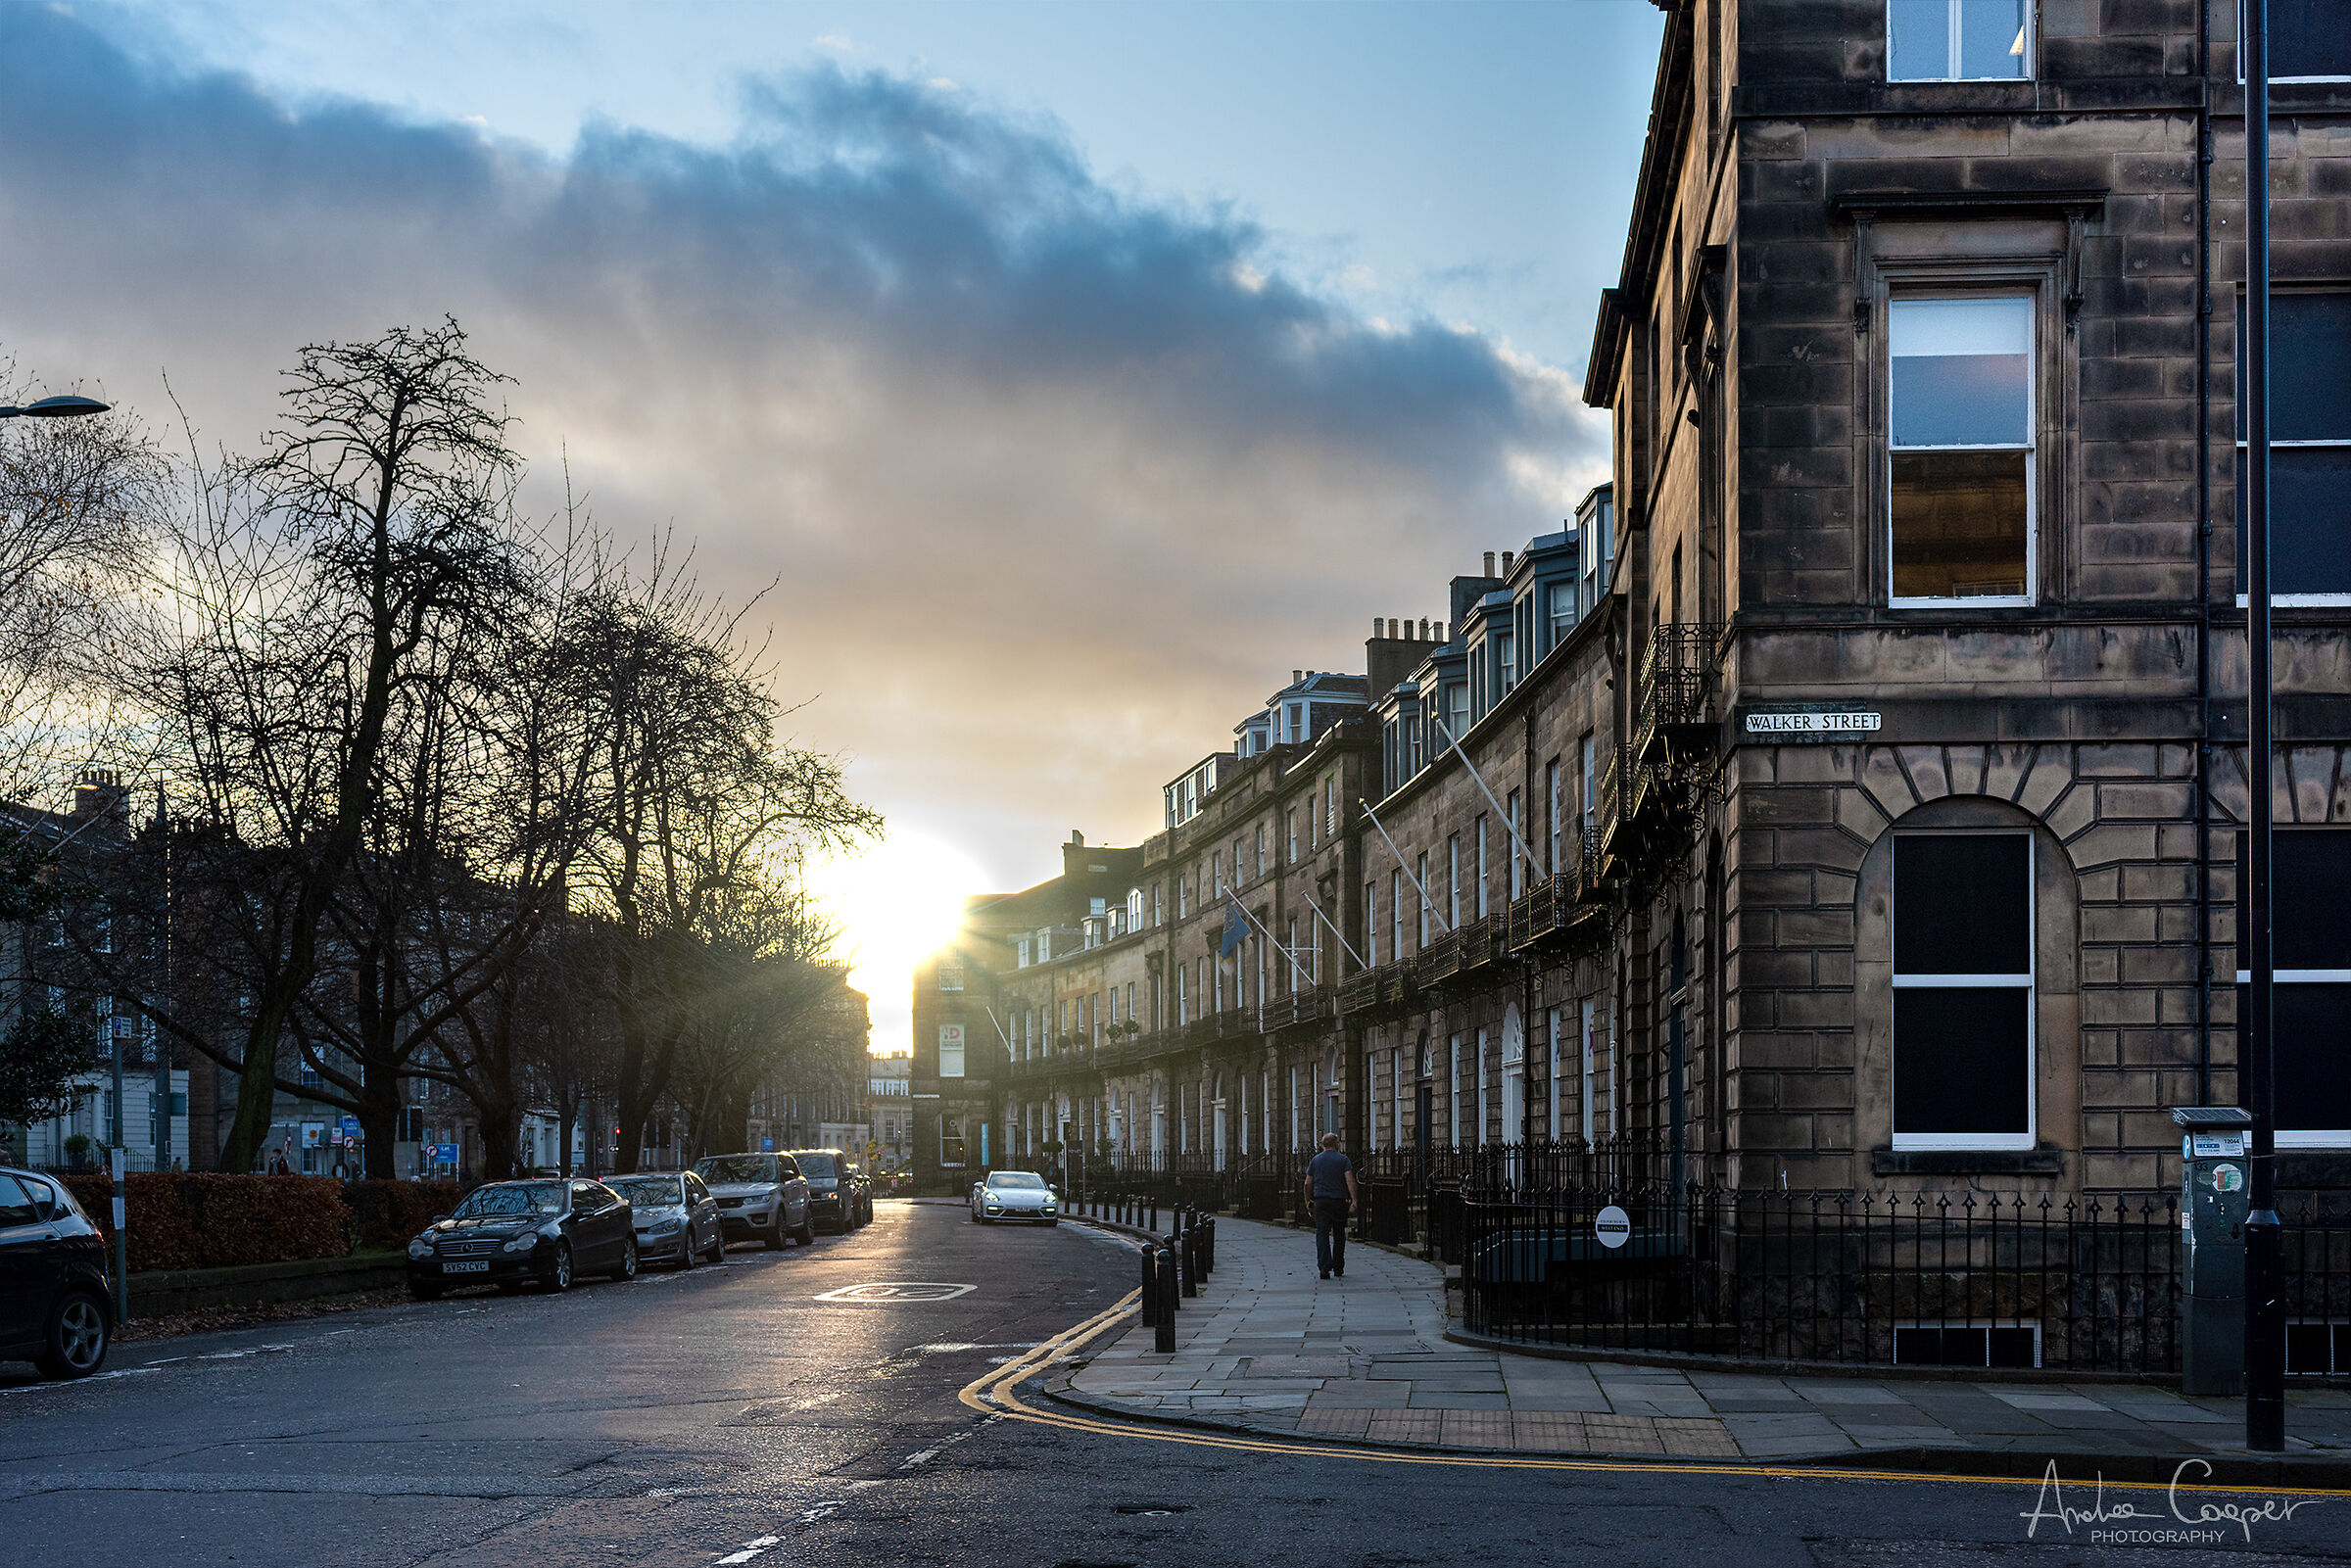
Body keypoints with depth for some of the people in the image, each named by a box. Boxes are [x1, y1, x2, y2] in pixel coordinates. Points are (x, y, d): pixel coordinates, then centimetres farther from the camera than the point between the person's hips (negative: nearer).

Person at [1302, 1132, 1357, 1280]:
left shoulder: (1315, 1160, 8)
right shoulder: (1343, 1160, 0)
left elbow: (1308, 1184, 8)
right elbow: (1350, 1181, -11)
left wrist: (1308, 1201, 19)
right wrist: (1354, 1201, -15)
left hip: (1320, 1201, 1)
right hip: (1339, 1201, -1)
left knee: (1322, 1234, -5)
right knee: (1339, 1236, 13)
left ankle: (1324, 1267, -22)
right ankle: (1338, 1269, 20)